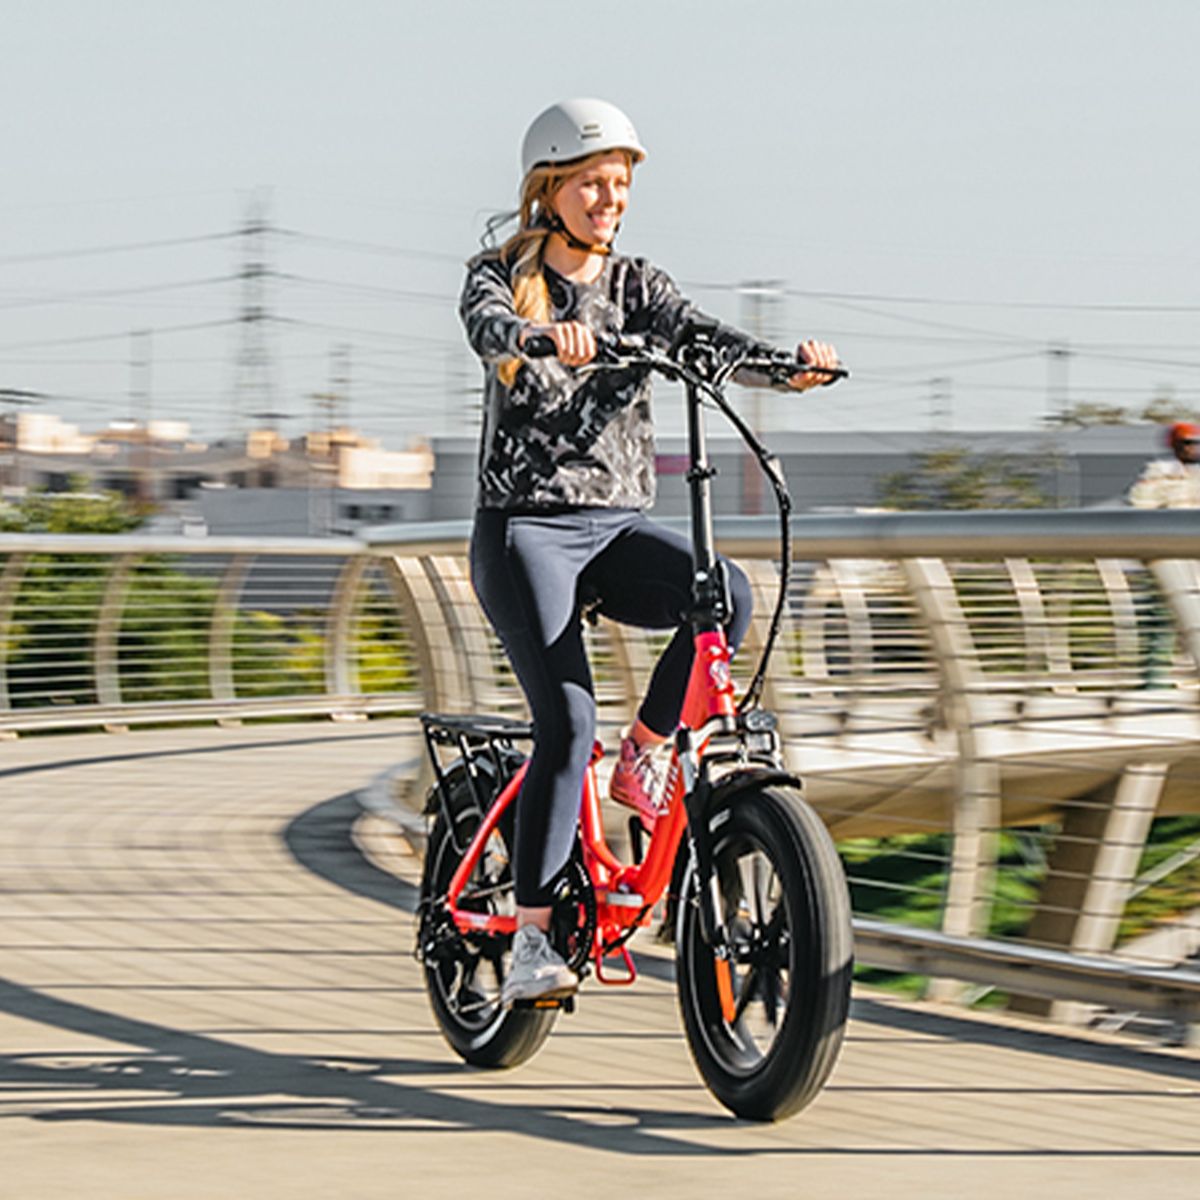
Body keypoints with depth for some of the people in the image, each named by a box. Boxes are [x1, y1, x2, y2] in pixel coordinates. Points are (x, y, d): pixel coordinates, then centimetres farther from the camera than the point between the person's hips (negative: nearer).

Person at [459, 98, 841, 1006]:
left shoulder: (638, 287, 11)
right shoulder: (503, 276, 2)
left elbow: (705, 339, -8)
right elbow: (489, 328, -23)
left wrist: (784, 366, -30)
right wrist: (542, 339, -47)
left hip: (617, 528, 4)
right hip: (524, 527, -4)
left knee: (727, 593, -27)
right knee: (568, 721, -20)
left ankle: (641, 758, -4)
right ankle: (529, 944, -14)